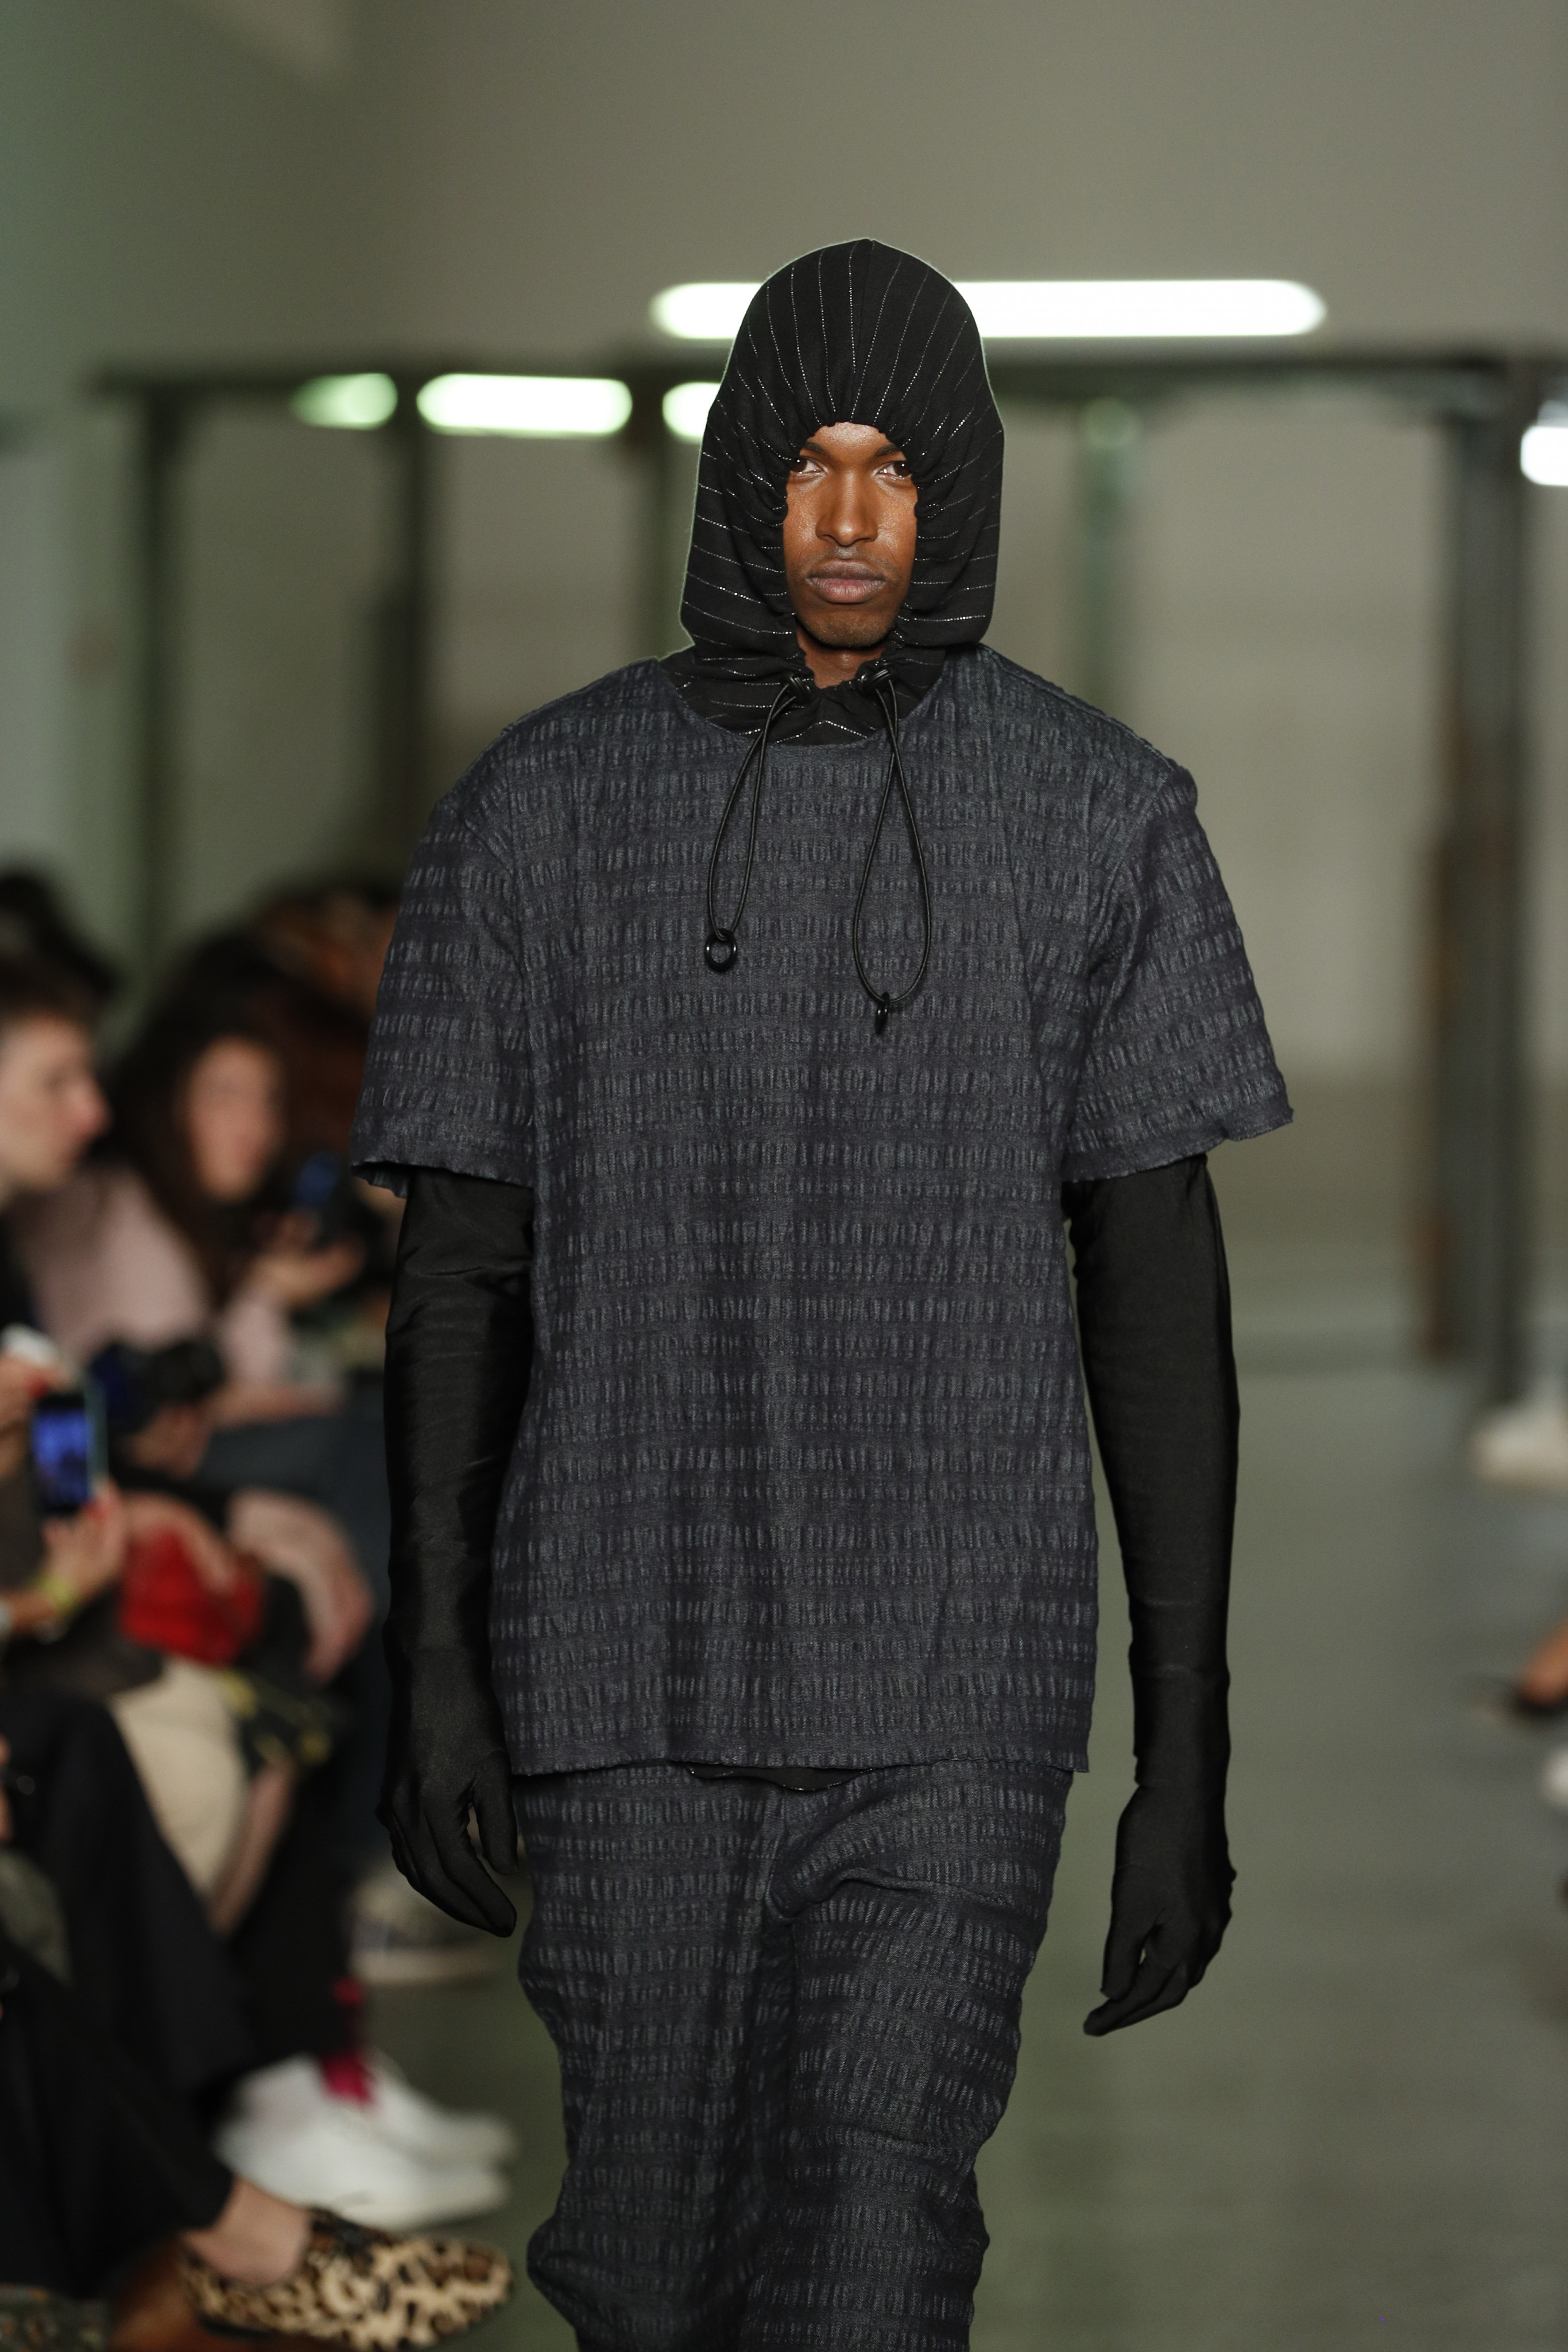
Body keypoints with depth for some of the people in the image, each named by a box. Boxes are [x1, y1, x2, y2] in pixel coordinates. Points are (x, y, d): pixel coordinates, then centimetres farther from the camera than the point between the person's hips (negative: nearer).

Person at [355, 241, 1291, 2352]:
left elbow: (1159, 1284, 3)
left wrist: (1188, 1747, -1)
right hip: (625, 1682, 1)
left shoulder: (1101, 817, 3)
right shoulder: (546, 809, 4)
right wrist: (433, 1658, -1)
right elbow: (459, 1259, 7)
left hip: (957, 1699, -1)